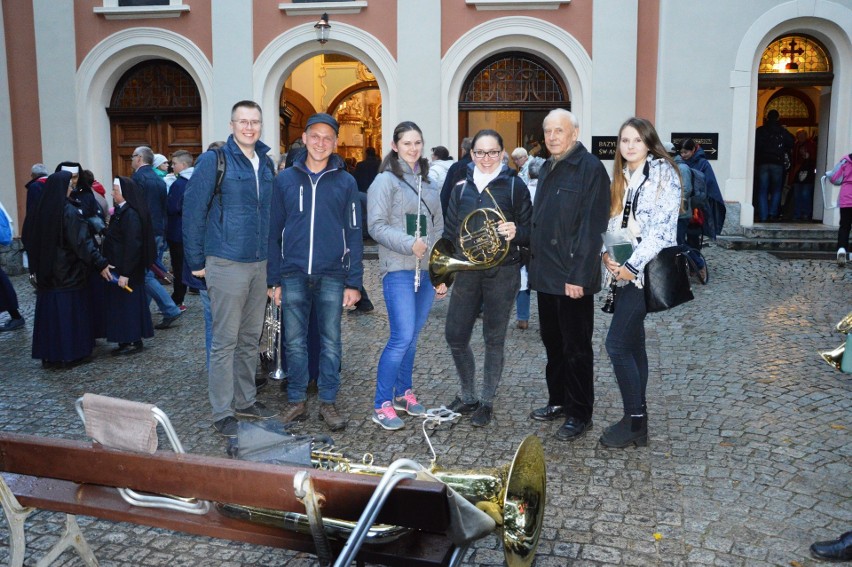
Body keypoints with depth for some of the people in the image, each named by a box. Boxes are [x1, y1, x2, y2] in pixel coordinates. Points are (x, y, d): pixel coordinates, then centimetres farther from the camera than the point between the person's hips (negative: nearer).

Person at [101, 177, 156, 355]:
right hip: (117, 267, 9)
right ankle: (126, 341, 21)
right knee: (120, 304, 13)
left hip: (127, 269, -9)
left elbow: (132, 245, -22)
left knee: (129, 303, -1)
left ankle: (134, 342, 8)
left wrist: (125, 273, -22)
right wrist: (106, 264, 12)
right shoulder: (121, 211, 11)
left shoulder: (131, 214, -18)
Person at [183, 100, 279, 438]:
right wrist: (196, 262, -8)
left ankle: (245, 401, 27)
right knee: (225, 341, 0)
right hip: (227, 264, -6)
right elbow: (193, 211, -8)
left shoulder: (266, 163, 10)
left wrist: (271, 258, 13)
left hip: (259, 264, 6)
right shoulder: (214, 161, -8)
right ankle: (222, 413, 9)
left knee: (250, 339, 15)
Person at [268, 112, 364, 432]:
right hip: (293, 276, 1)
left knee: (330, 342, 6)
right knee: (294, 342, 8)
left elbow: (354, 234, 3)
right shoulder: (286, 179, 5)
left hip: (332, 276, -1)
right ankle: (296, 401, 21)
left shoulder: (345, 182, 3)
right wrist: (274, 280, 2)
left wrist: (354, 282, -3)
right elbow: (274, 232, 6)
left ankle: (328, 402, 19)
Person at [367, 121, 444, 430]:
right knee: (402, 337, -11)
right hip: (399, 269, -6)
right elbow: (377, 226, -10)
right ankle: (381, 405, 0)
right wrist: (409, 244, -22)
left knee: (412, 336, 12)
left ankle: (404, 393, 26)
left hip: (426, 270, 6)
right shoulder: (386, 181, -4)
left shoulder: (429, 183, 15)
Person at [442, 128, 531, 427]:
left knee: (494, 340, 5)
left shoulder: (514, 186, -2)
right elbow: (449, 232, 12)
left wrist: (515, 232, -24)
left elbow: (529, 232, -1)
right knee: (455, 337, 4)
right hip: (466, 270, 4)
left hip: (502, 272, -3)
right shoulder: (461, 187, 8)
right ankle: (467, 396, 25)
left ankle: (486, 402, 20)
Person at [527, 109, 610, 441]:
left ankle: (580, 414, 15)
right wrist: (535, 263, 12)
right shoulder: (547, 169, 14)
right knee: (553, 342, 17)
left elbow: (591, 227, -18)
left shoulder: (590, 169, -12)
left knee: (576, 348, 3)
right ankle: (558, 401, 31)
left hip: (573, 278, -8)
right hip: (546, 275, 8)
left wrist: (578, 276, -21)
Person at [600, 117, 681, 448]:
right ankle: (637, 421, 20)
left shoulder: (663, 173, -8)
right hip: (625, 270, 8)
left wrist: (632, 266, -17)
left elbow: (662, 226, -16)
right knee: (633, 344, 11)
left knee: (617, 344, -10)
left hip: (648, 270, -8)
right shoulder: (622, 176, 15)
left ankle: (635, 423, 2)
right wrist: (607, 253, -4)